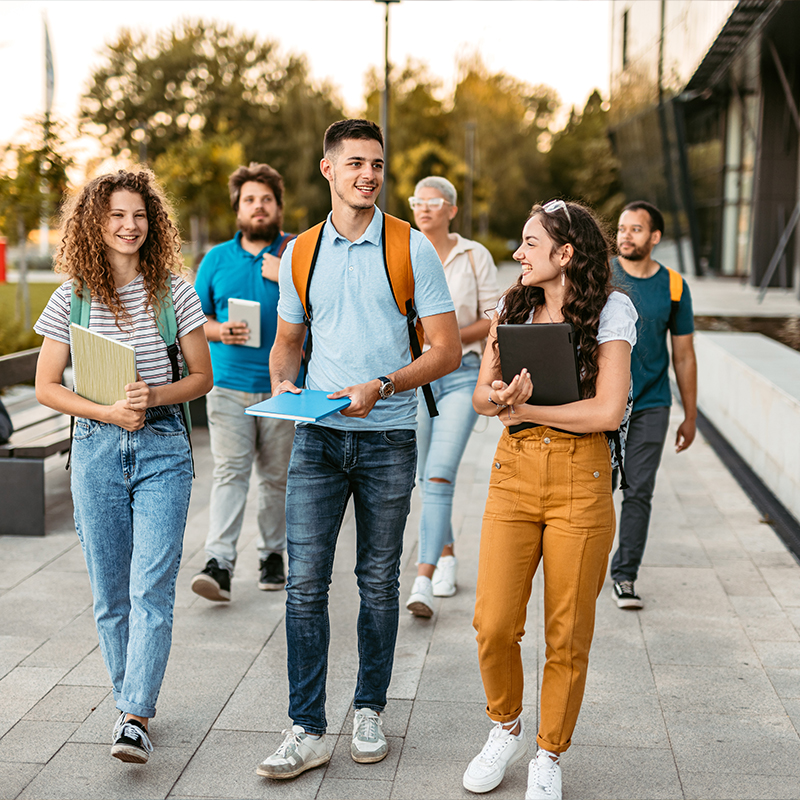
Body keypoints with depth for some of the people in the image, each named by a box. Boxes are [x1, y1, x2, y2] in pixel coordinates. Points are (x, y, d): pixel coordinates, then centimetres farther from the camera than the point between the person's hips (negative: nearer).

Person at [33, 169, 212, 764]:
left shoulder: (173, 291, 1)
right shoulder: (73, 297, 2)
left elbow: (202, 377, 5)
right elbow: (46, 386, 4)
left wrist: (154, 396, -14)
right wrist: (108, 412, -11)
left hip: (163, 449, -1)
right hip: (97, 448, 2)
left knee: (152, 587, -10)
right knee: (110, 592, 9)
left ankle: (135, 719, -8)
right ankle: (133, 698, 26)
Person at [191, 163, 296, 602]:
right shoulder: (216, 259, 10)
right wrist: (220, 331, -7)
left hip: (283, 385, 0)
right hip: (229, 382, 0)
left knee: (276, 476, 8)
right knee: (229, 471, -9)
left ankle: (272, 554, 22)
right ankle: (219, 564, -13)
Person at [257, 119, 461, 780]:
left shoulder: (412, 249, -2)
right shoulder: (301, 253, 7)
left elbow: (448, 349, -4)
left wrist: (381, 386, -19)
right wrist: (282, 383, -4)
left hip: (387, 438, -2)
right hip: (317, 436, 2)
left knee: (379, 582, 8)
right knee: (306, 581, -3)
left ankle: (370, 712, 24)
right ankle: (308, 730, 5)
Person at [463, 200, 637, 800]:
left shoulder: (610, 311, -3)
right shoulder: (512, 308, 11)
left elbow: (608, 411, -12)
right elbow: (480, 396, 8)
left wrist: (524, 408, -7)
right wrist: (498, 398, -15)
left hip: (581, 479, -3)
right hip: (514, 472, 3)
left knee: (568, 634, 4)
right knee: (494, 625, -2)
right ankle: (506, 729, 26)